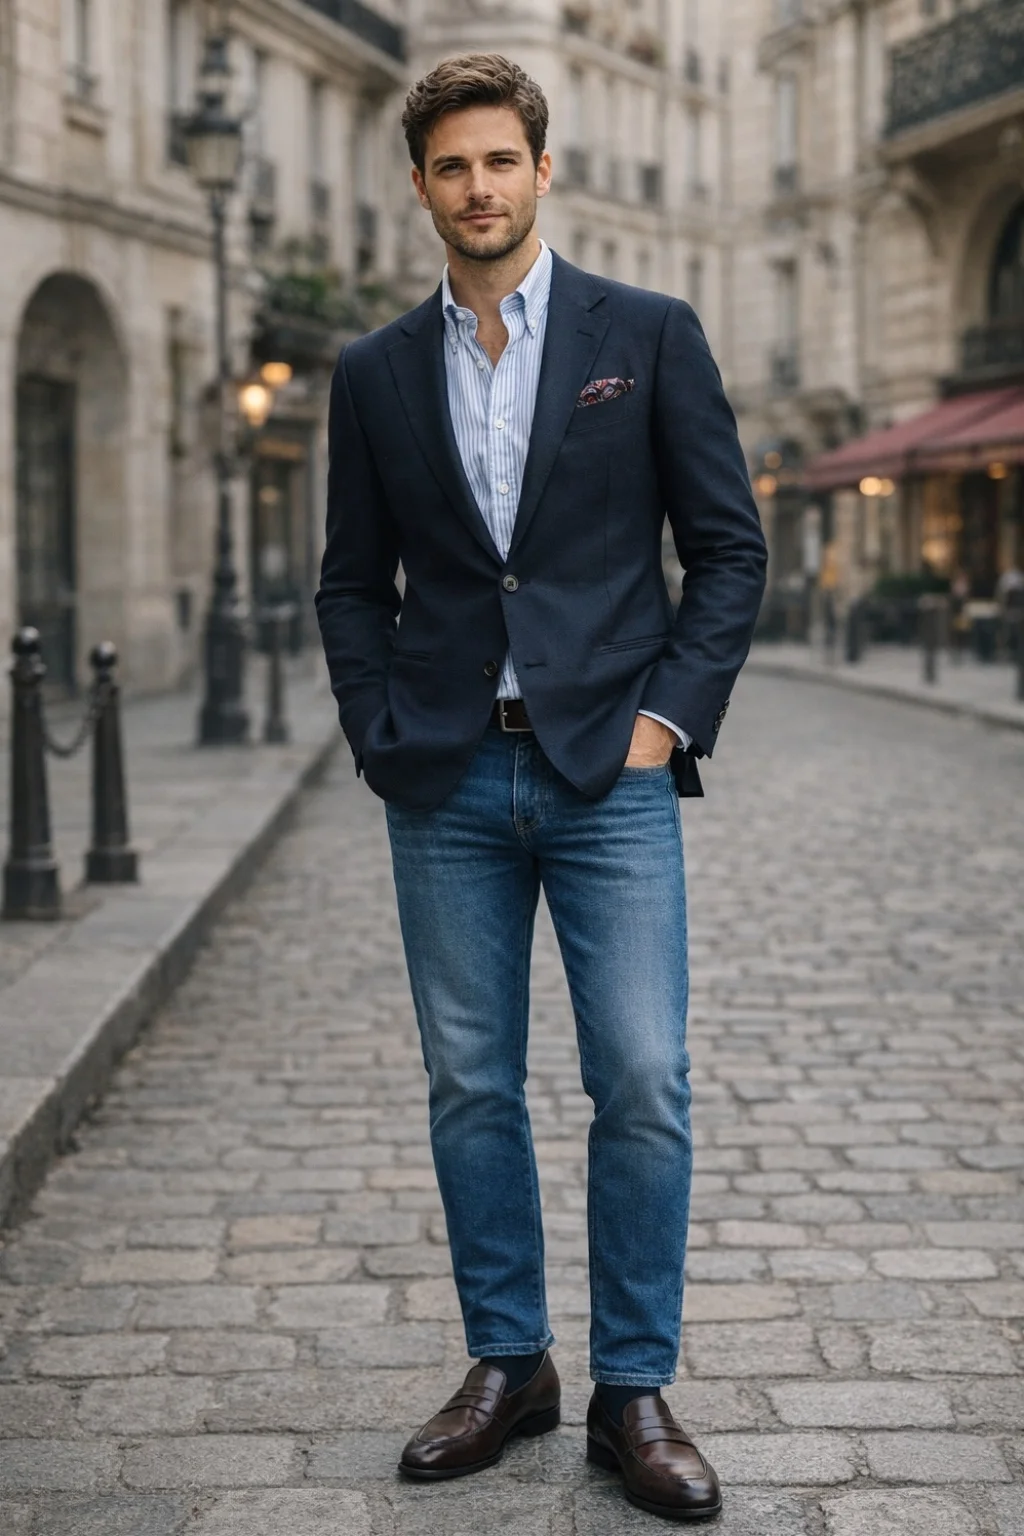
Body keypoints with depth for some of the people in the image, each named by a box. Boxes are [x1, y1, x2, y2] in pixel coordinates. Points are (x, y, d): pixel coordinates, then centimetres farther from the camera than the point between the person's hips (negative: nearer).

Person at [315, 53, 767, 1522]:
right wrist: (382, 734, 1)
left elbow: (730, 547, 3)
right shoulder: (376, 373, 10)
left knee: (643, 1084, -4)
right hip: (448, 786, 2)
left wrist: (666, 718, -6)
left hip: (607, 772, -2)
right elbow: (352, 581, 14)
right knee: (470, 1086, 7)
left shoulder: (648, 336, 3)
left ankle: (634, 1390, 9)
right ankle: (508, 1364, 21)